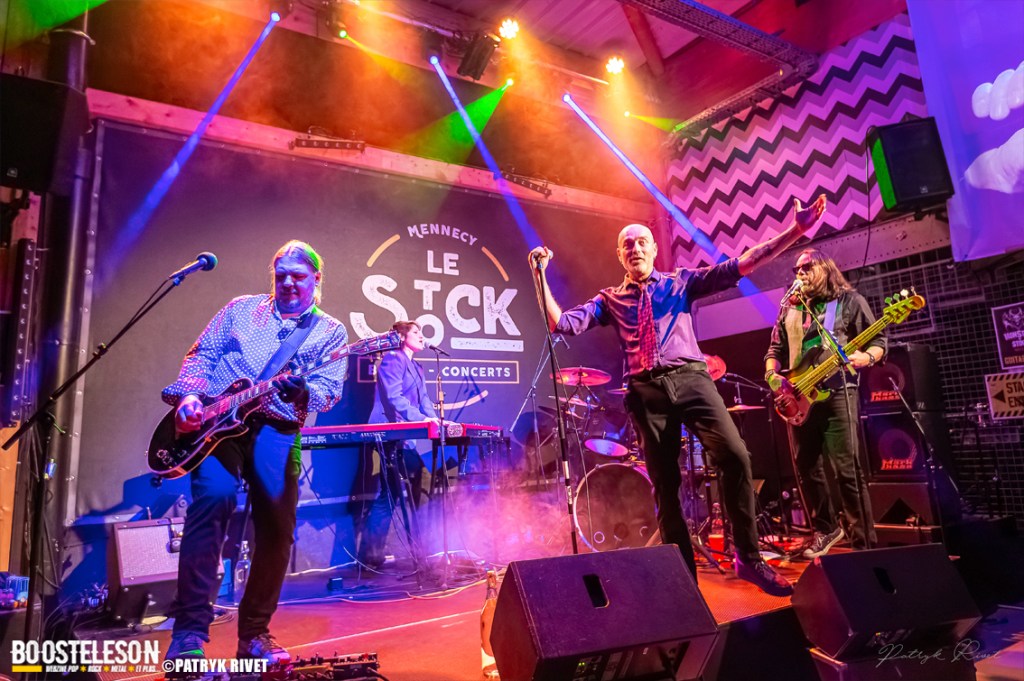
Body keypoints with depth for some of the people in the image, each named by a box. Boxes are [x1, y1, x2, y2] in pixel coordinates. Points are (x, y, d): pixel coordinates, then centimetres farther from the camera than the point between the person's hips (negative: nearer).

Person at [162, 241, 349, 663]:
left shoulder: (331, 332, 12)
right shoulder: (241, 308, 18)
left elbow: (330, 392, 0)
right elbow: (201, 355, 13)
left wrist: (301, 391, -21)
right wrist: (190, 396, -6)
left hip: (276, 428, 0)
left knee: (278, 527, -5)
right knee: (214, 497, -23)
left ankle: (254, 634, 15)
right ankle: (189, 633, -14)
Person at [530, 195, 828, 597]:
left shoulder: (682, 281, 16)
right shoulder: (610, 300, 16)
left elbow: (742, 265, 8)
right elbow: (561, 323, 6)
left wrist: (796, 230, 1)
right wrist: (541, 275, 0)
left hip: (690, 379, 0)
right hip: (646, 392, 1)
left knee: (735, 456, -19)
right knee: (664, 486, 2)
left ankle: (748, 557, -2)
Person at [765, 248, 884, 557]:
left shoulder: (850, 301, 5)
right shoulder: (790, 311, 18)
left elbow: (878, 341, 1)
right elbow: (775, 349, 19)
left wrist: (865, 358, -20)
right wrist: (772, 374, 0)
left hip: (837, 391, -5)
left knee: (847, 470, -10)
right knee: (806, 468, 6)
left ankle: (864, 543, 1)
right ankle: (826, 529, 23)